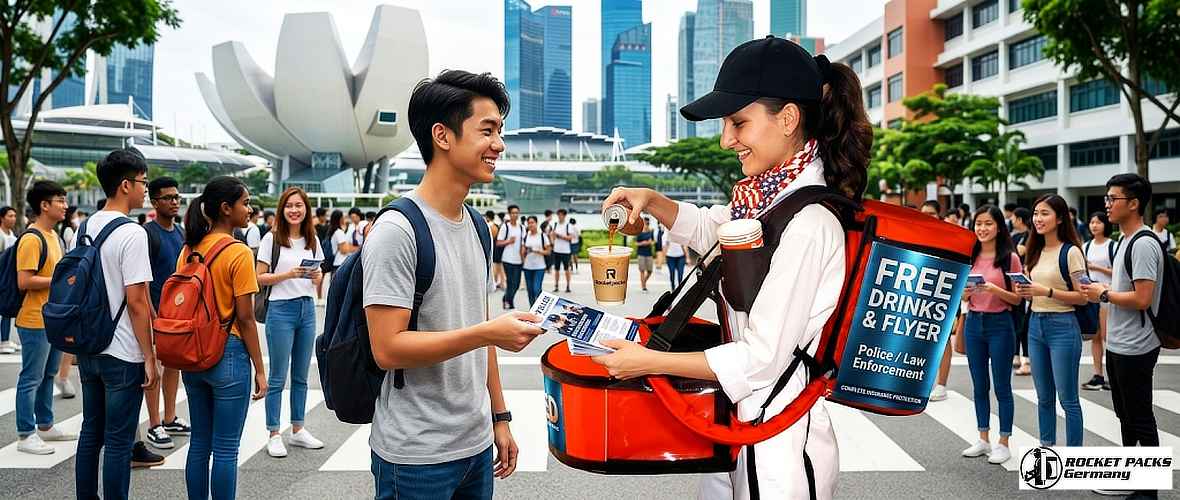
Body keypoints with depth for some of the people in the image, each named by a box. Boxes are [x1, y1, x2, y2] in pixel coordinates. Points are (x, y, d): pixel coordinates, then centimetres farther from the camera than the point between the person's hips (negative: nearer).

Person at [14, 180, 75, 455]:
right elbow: (24, 281, -23)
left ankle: (45, 426, 29)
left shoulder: (53, 236, 13)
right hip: (36, 321, -10)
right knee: (31, 379, -1)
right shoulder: (31, 239, -17)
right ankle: (26, 435, 8)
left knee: (48, 376, 18)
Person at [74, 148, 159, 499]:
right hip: (122, 354, -8)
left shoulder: (86, 227, 8)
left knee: (90, 432, 17)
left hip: (88, 348, 8)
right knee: (118, 443, 1)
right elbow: (136, 301, -19)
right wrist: (150, 358, -14)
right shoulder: (131, 233, -17)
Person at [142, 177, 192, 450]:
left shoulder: (181, 232, 11)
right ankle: (154, 426, 8)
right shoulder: (147, 233, -11)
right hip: (157, 310, -7)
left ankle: (169, 419, 23)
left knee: (174, 363, 12)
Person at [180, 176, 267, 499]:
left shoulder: (189, 249, 6)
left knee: (199, 443, 16)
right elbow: (245, 319, -14)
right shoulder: (239, 253, -14)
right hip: (228, 354, -7)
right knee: (225, 449, 2)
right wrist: (260, 369, -7)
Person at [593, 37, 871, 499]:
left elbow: (762, 359, -23)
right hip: (739, 417, 8)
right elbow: (708, 229, 24)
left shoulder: (806, 223, -24)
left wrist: (649, 362, -17)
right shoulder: (769, 197, 3)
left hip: (778, 440, -8)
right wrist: (651, 200, 6)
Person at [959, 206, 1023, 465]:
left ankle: (1003, 443, 14)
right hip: (973, 323, 5)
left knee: (1001, 387, 3)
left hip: (1000, 324, -4)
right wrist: (965, 292, -10)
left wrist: (996, 290, -22)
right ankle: (983, 439, 23)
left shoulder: (1010, 258, -7)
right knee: (979, 386, 12)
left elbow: (1017, 299, -6)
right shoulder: (969, 257, 6)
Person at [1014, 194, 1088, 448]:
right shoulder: (1035, 252, 11)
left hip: (1062, 326, -7)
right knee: (1044, 397, 14)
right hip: (1035, 324, 7)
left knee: (1067, 398, 0)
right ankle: (1047, 449, 25)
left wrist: (1047, 291, -21)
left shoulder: (1071, 252, -9)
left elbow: (1082, 297, -11)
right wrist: (1024, 291, -2)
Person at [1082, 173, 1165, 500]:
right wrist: (1105, 291, 5)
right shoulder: (1126, 241, 12)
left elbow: (1142, 299, -25)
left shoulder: (1143, 244, -18)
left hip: (1135, 349, -10)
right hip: (1118, 345, 10)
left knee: (1140, 420, 0)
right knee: (1126, 415, 19)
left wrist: (1104, 294, -13)